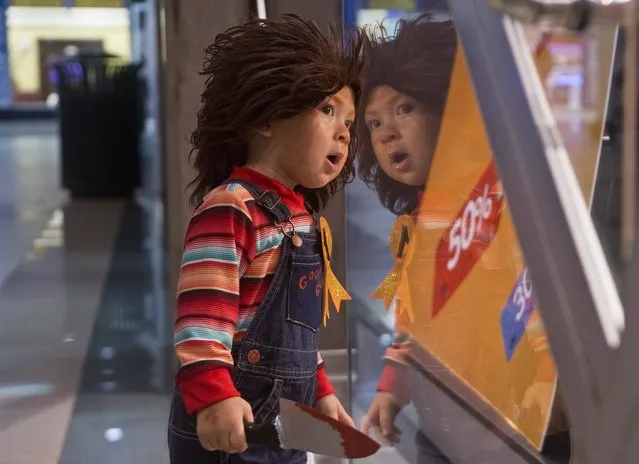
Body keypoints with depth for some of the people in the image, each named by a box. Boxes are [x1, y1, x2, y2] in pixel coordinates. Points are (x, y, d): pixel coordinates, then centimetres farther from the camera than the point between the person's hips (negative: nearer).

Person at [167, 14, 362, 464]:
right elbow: (200, 313, -24)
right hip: (227, 427, -9)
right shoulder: (230, 207, -16)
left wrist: (320, 390, 23)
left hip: (285, 424, 9)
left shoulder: (301, 216, 14)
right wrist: (213, 395, -33)